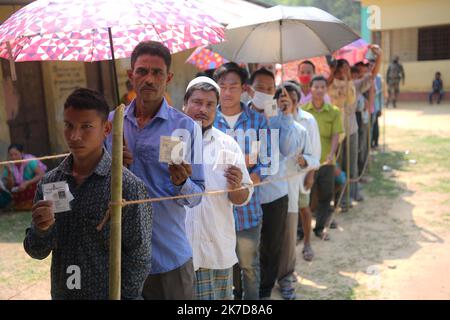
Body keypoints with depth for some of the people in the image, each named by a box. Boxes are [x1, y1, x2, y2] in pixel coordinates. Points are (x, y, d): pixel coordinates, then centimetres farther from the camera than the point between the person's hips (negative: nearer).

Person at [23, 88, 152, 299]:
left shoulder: (128, 186, -17)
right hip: (61, 294, 4)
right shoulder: (49, 183, -5)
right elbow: (37, 252, 1)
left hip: (111, 294, -4)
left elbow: (139, 258, -12)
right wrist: (41, 230, -17)